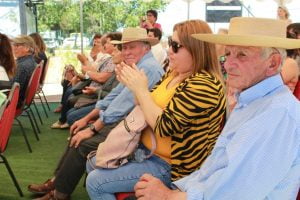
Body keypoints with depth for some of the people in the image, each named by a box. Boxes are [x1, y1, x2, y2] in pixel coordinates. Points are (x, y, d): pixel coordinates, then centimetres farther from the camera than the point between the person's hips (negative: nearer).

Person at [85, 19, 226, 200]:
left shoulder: (203, 85, -25)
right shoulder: (174, 74, 4)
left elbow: (164, 126, -28)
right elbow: (150, 104, 11)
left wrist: (141, 89, -19)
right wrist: (133, 84, -6)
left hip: (170, 165, -9)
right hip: (147, 148, 9)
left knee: (95, 181, -12)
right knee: (94, 163, 15)